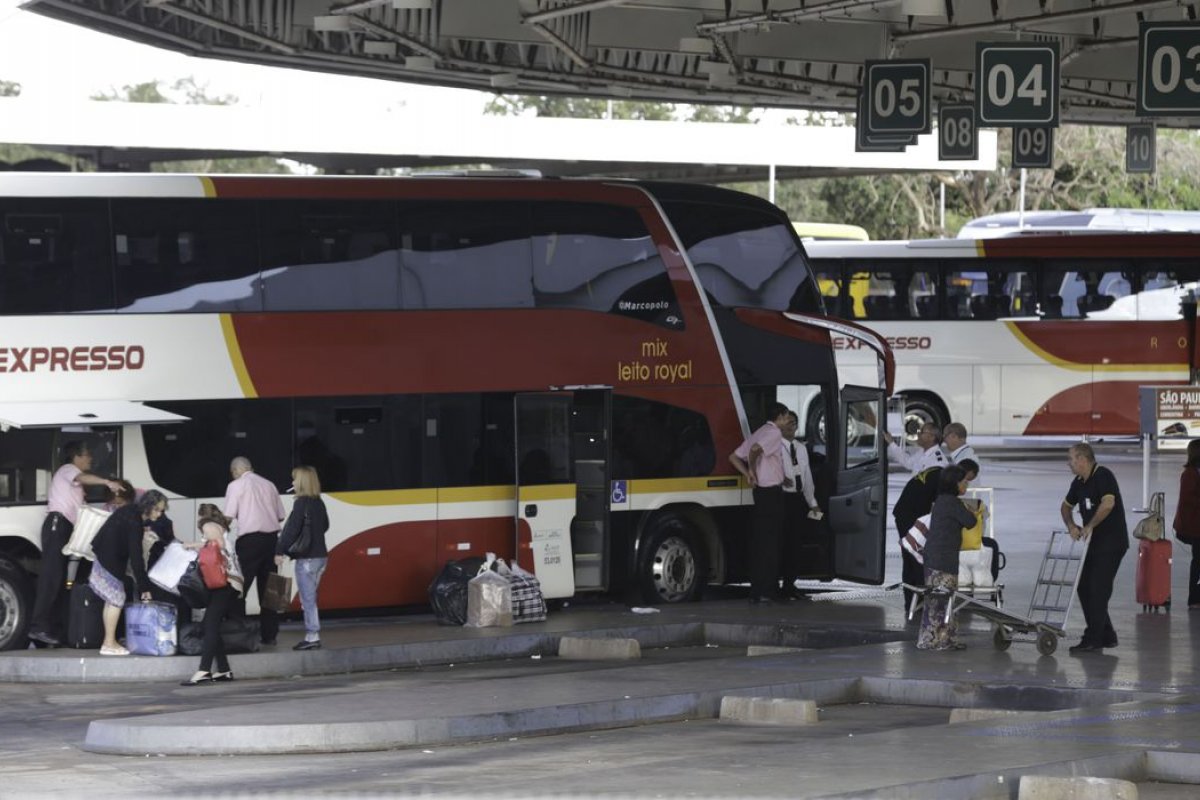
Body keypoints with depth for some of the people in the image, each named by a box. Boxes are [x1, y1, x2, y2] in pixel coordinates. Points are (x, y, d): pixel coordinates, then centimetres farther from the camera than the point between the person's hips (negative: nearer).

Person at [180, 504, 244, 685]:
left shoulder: (209, 526, 4)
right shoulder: (221, 529, 30)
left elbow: (217, 544, -12)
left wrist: (194, 545, -3)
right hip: (231, 583, 9)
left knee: (211, 624, -18)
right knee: (212, 626, 8)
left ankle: (204, 670, -30)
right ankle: (223, 670, 5)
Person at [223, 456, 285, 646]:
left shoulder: (236, 485, -1)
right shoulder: (268, 485, 13)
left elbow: (229, 516, -7)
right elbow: (280, 516, 12)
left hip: (250, 539, -5)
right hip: (271, 537, 5)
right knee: (267, 588, 10)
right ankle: (269, 634, 10)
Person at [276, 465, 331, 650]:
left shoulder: (302, 503, -14)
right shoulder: (318, 502, 10)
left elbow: (291, 529, -18)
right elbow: (325, 525, 22)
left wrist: (280, 551, -14)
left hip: (306, 558, -8)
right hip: (320, 555, 8)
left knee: (308, 599, -5)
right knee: (310, 599, 14)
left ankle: (313, 637, -6)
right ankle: (312, 636, 15)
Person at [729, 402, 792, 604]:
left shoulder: (759, 433, 20)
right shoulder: (774, 433, -9)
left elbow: (734, 457, 18)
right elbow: (755, 449, -28)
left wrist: (748, 474, 8)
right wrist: (752, 470, -12)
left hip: (760, 490, 9)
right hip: (772, 491, -9)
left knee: (759, 541, 10)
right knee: (770, 542, -7)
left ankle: (756, 591, 12)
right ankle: (765, 591, -9)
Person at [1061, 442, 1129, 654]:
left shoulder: (1103, 476, -15)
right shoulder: (1079, 483, 13)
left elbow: (1108, 503, -29)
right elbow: (1066, 506, 27)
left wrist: (1089, 526, -19)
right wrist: (1071, 526, 7)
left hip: (1111, 543, -9)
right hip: (1094, 544, 9)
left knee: (1098, 589, -10)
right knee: (1084, 588, 9)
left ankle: (1092, 639, -8)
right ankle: (1106, 635, 17)